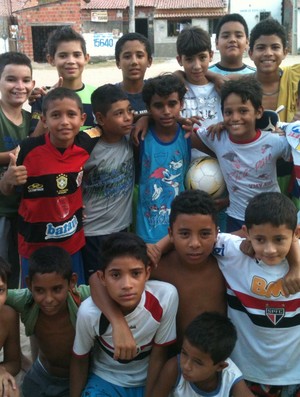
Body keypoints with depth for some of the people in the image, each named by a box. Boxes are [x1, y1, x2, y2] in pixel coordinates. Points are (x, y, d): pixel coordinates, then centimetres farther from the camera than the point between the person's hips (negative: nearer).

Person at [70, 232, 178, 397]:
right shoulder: (89, 312, -28)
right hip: (105, 380, -1)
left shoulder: (166, 296, -29)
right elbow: (80, 360, -7)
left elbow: (159, 354, -12)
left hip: (149, 380, 1)